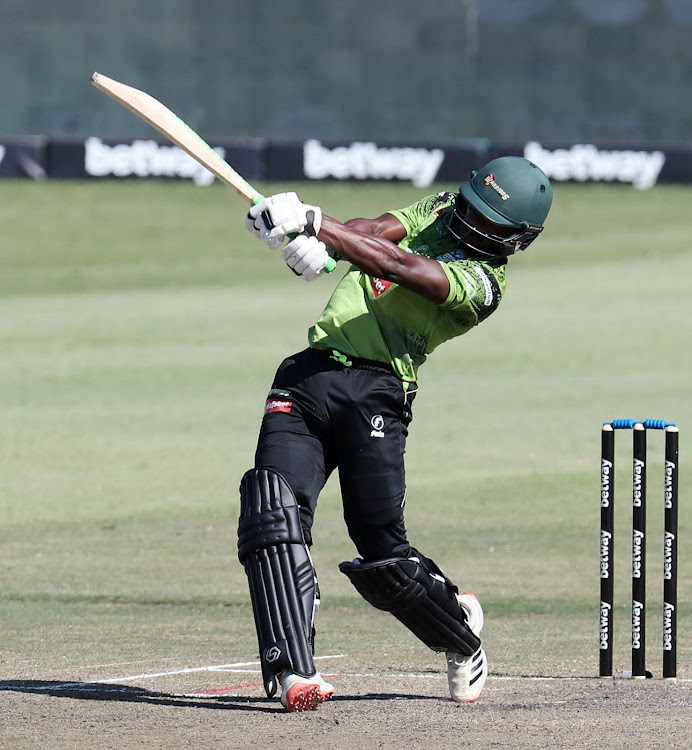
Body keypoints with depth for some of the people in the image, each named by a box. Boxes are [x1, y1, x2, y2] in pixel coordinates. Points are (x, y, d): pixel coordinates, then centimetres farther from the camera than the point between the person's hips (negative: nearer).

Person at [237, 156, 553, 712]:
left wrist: (314, 223, -27)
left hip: (373, 390, -5)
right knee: (272, 513, -16)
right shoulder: (439, 212, 18)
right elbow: (377, 232, 3)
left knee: (383, 552, -7)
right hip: (309, 373, 5)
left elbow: (400, 266, -19)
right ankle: (295, 672, -22)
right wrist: (312, 242, -20)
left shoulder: (482, 284, -4)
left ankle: (459, 628, 26)